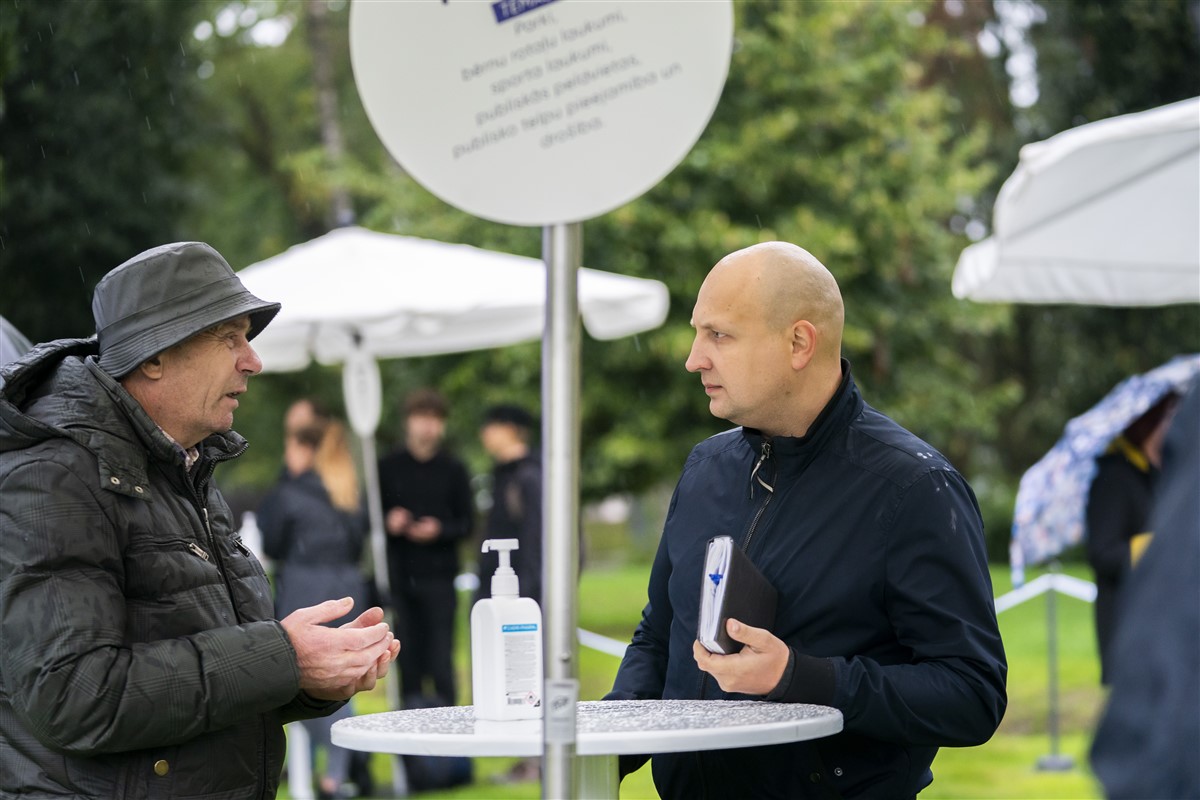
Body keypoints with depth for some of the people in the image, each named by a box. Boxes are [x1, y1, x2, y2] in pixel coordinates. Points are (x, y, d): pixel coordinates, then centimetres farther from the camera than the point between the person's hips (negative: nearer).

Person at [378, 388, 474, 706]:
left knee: (440, 657, -7)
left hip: (439, 576, -1)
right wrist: (388, 522, -10)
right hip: (399, 575, 1)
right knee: (407, 658, 3)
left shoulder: (453, 470, 7)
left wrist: (439, 530, -12)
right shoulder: (388, 467, 8)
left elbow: (465, 524, 7)